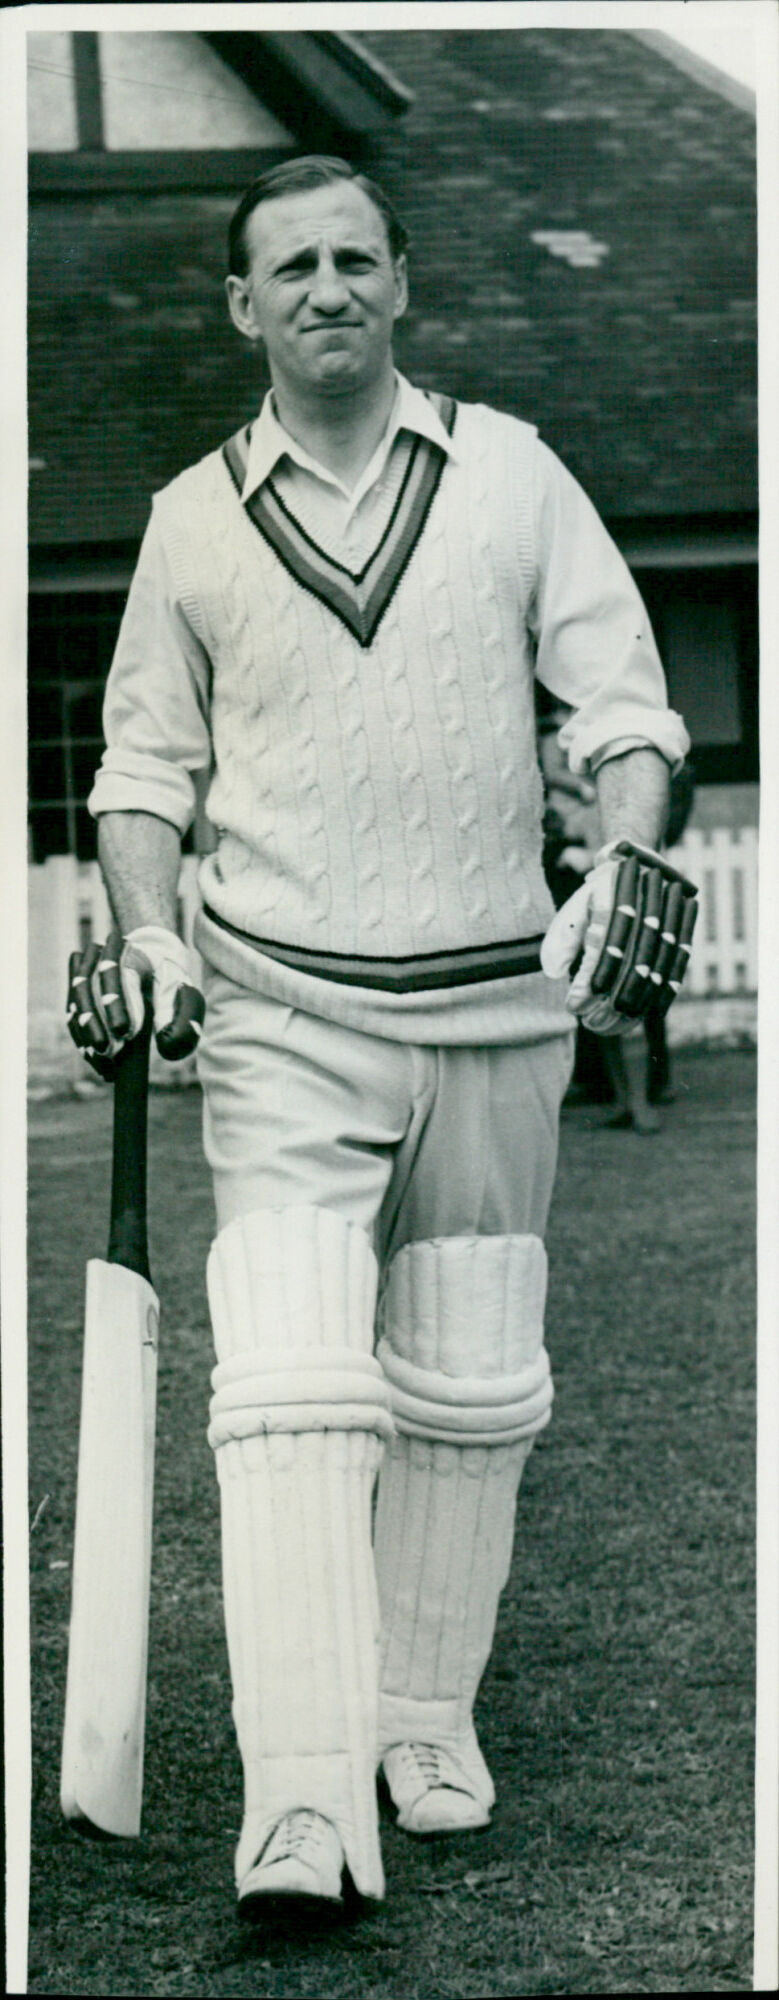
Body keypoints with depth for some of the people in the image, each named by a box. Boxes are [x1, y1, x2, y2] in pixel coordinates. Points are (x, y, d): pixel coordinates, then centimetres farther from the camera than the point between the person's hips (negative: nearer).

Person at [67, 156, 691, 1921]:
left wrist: (626, 862, -11)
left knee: (470, 1393, 8)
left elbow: (622, 696, 6)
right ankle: (302, 1811, -18)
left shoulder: (510, 472, 7)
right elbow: (148, 759, 14)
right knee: (290, 1392, -14)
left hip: (492, 1007, 2)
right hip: (284, 1016, -1)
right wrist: (144, 932, -2)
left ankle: (429, 1715, 27)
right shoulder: (194, 519, 8)